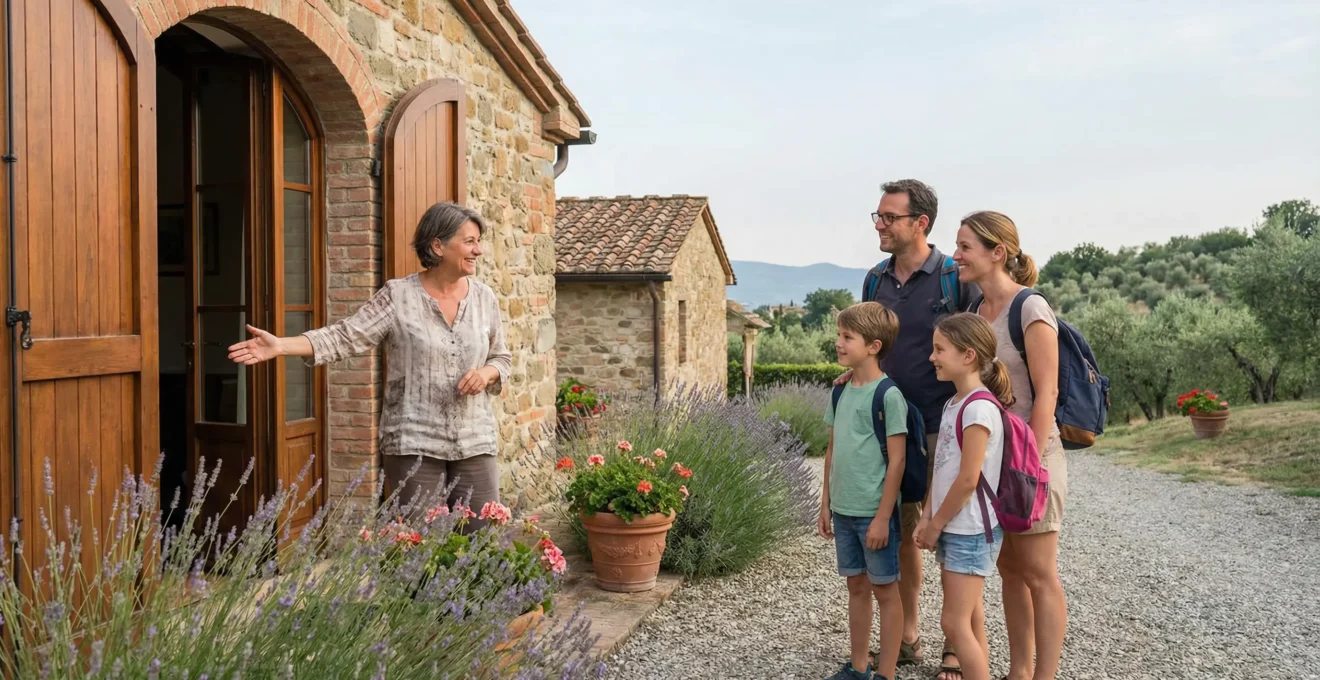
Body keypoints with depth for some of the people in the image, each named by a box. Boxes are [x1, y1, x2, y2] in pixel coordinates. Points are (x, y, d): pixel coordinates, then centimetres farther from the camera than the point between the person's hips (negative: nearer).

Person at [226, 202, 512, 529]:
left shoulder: (484, 297, 6)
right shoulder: (398, 295, -5)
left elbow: (502, 358, 15)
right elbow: (347, 336, -9)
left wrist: (487, 373, -8)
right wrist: (281, 346, -20)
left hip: (474, 443, 3)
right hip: (413, 444, -3)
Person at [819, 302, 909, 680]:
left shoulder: (888, 395, -14)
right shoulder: (841, 392, 7)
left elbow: (897, 459, -14)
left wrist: (882, 517, -15)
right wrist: (826, 503, 13)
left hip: (874, 512, -7)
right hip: (844, 509, 7)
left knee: (884, 590, 6)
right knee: (856, 586, 16)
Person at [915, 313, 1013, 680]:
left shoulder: (979, 407, -19)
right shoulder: (953, 404, 10)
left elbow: (969, 479, -21)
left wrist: (936, 524, -11)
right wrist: (928, 518, 4)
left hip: (970, 530, -9)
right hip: (955, 528, 9)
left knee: (955, 623, -5)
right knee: (971, 622, 14)